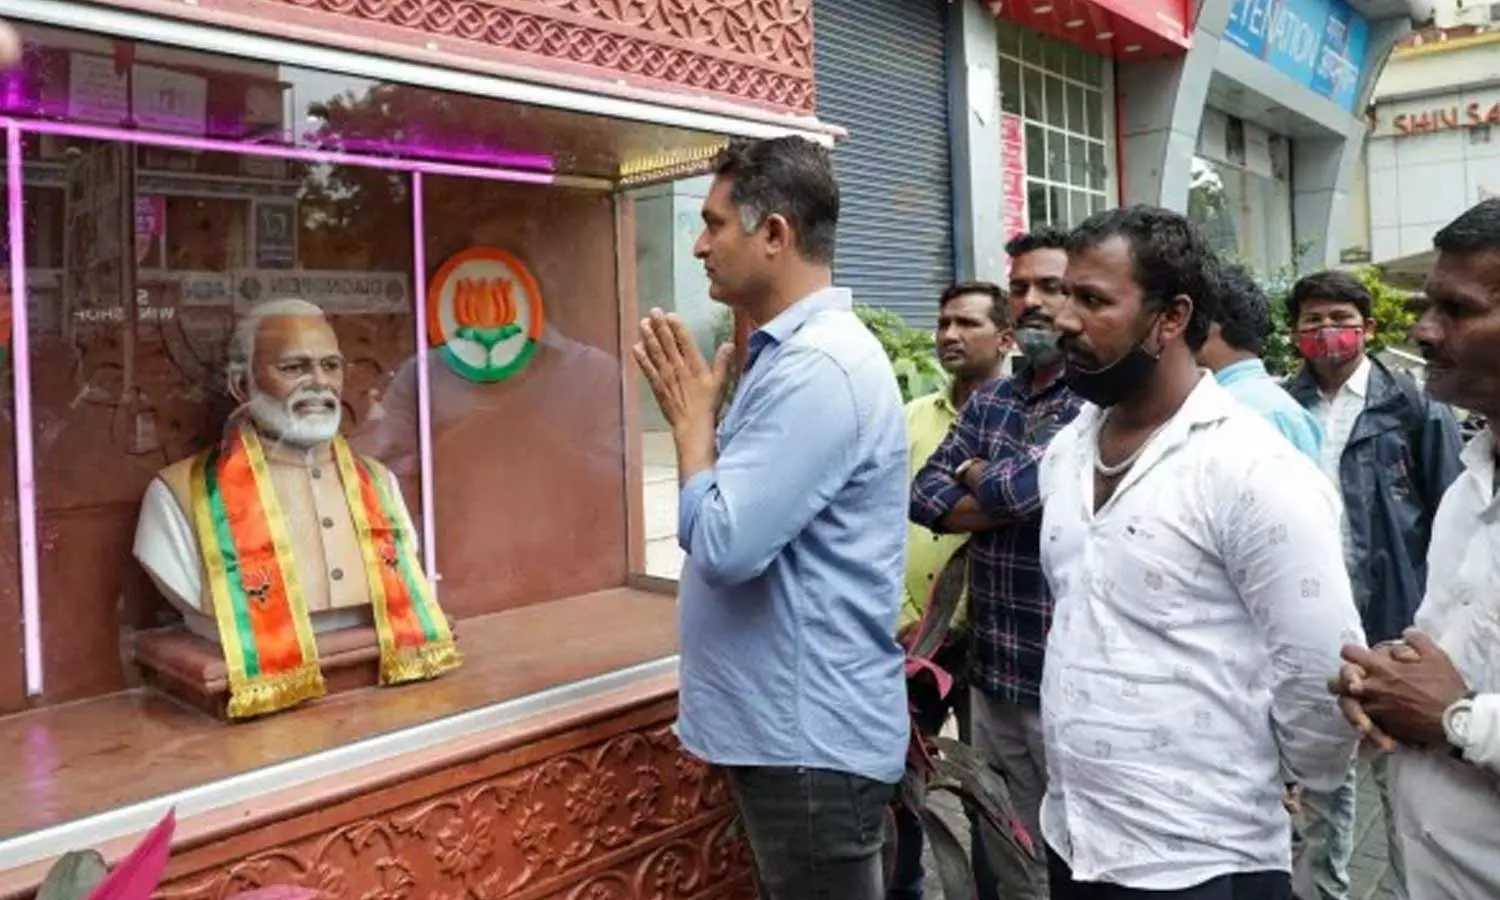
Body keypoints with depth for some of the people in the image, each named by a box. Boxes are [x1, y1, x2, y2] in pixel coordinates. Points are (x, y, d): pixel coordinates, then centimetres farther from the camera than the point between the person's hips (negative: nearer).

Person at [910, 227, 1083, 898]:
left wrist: (974, 473, -3)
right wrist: (1000, 492, -14)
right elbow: (925, 497, 2)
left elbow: (1016, 486, -24)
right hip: (992, 673, 6)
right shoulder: (987, 402, 9)